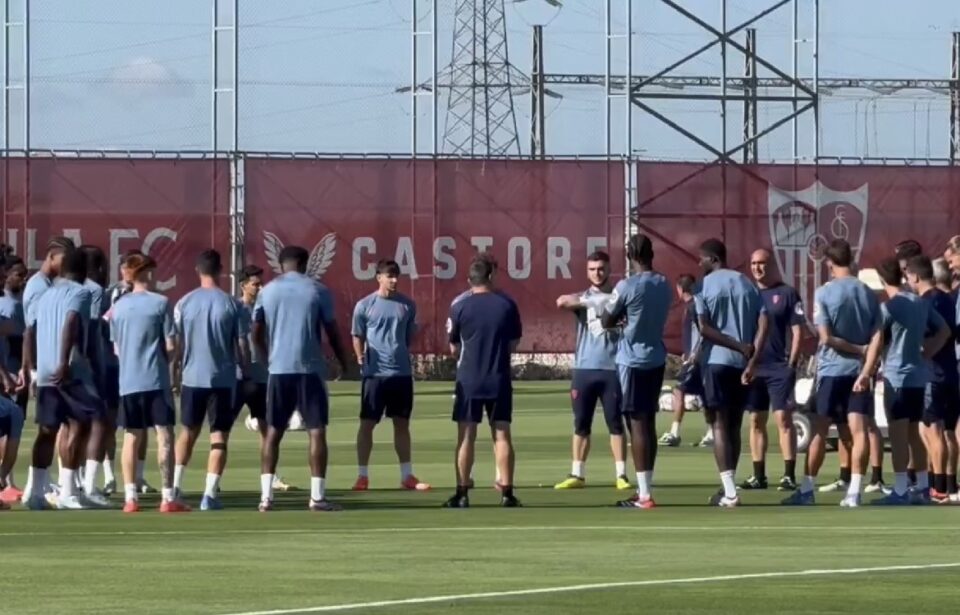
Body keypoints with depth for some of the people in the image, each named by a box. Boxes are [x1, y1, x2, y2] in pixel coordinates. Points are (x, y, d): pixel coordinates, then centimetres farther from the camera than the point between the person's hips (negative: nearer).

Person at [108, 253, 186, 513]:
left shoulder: (118, 307, 7)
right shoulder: (160, 303, -5)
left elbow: (116, 348, 11)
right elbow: (170, 345, -6)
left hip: (127, 381, 4)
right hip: (156, 379, -4)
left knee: (132, 438, 8)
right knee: (164, 435, -2)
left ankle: (130, 497, 4)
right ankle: (168, 497, -7)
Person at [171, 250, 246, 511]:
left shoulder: (184, 303, -1)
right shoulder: (231, 304, -6)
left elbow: (176, 344, 2)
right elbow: (242, 345, -3)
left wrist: (174, 372, 14)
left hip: (192, 377, 2)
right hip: (223, 379, -2)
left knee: (188, 431, 20)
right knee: (219, 436, 2)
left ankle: (176, 484, 17)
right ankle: (210, 494, -7)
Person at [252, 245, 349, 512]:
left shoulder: (267, 291, 7)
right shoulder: (318, 291, 0)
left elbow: (257, 333, 9)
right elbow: (332, 332, 2)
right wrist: (344, 362, 16)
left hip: (278, 369, 3)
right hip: (310, 369, -2)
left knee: (273, 432, 8)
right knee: (317, 431, 0)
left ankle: (266, 496, 2)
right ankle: (317, 496, -5)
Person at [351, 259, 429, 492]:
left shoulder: (407, 305, 6)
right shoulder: (364, 306, -2)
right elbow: (358, 337, 3)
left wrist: (400, 354, 8)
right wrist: (362, 360, -7)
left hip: (402, 372, 3)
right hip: (374, 373, -3)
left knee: (402, 424, 9)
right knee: (367, 423, -1)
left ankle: (407, 476, 15)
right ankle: (362, 476, 4)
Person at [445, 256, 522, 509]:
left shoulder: (460, 308, -4)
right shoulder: (507, 305, -1)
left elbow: (454, 348, 4)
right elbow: (514, 343, 7)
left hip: (468, 380, -1)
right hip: (499, 380, 1)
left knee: (466, 436, 2)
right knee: (502, 435, 4)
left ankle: (462, 493, 1)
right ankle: (506, 492, 1)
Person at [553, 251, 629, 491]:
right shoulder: (583, 298, 7)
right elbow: (562, 302, -13)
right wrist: (588, 301, -29)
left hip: (612, 368, -2)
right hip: (584, 368, 2)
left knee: (615, 423, -1)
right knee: (581, 424, 6)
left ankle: (621, 475, 1)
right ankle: (577, 475, 12)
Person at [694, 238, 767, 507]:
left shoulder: (705, 286, -4)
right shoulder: (747, 284, 10)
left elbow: (705, 329, -13)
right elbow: (763, 324, 0)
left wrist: (739, 346, -9)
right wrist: (752, 360, -6)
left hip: (716, 361, -5)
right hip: (742, 363, 5)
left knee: (720, 425, -3)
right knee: (734, 425, 13)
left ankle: (730, 492, -13)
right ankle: (729, 488, 16)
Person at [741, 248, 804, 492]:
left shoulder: (787, 293, -2)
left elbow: (797, 331, -4)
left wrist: (792, 363, -11)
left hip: (780, 367, -5)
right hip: (753, 367, 5)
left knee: (783, 419, -8)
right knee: (756, 421, 7)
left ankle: (790, 475, -8)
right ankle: (758, 476, 11)